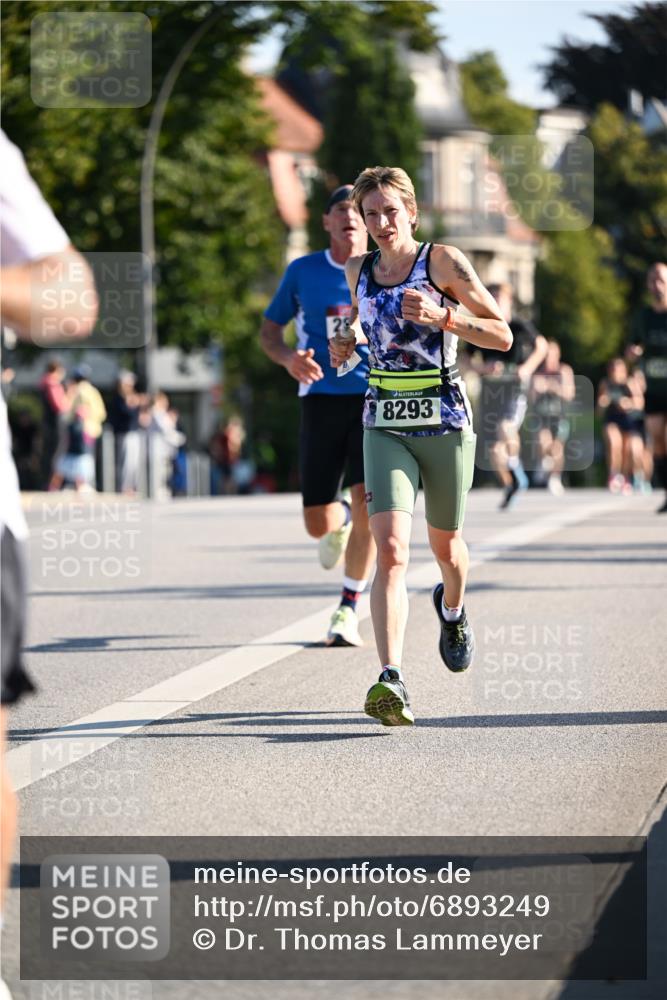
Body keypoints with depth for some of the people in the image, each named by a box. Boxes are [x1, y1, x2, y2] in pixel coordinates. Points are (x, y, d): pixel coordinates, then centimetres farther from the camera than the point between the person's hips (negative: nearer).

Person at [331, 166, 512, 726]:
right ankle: (391, 682, -28)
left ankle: (452, 611, 54)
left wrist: (442, 315, -20)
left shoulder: (443, 261, -6)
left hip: (445, 423, -1)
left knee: (444, 544, 17)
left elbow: (502, 335, -6)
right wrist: (344, 345, 5)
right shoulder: (358, 271, 6)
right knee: (391, 552, -17)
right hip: (385, 427, 2)